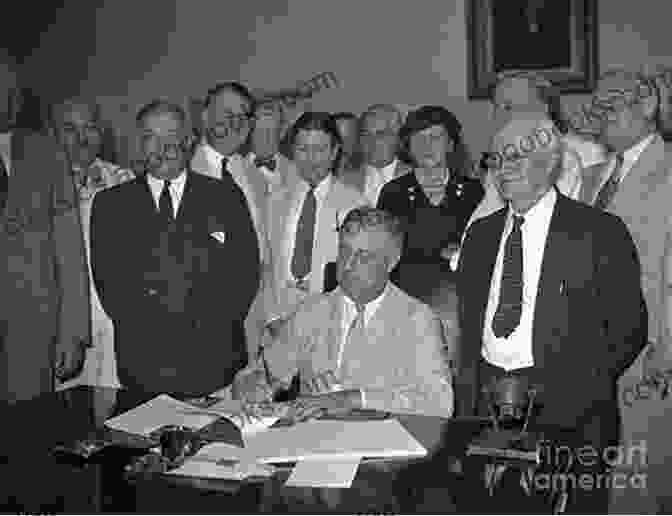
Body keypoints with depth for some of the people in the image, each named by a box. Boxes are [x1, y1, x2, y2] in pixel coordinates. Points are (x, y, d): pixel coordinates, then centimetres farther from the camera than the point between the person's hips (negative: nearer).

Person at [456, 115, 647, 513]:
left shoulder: (600, 232, -3)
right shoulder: (481, 233, 13)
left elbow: (628, 328, -5)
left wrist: (565, 397, -12)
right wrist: (466, 400, 2)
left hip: (568, 417, -4)